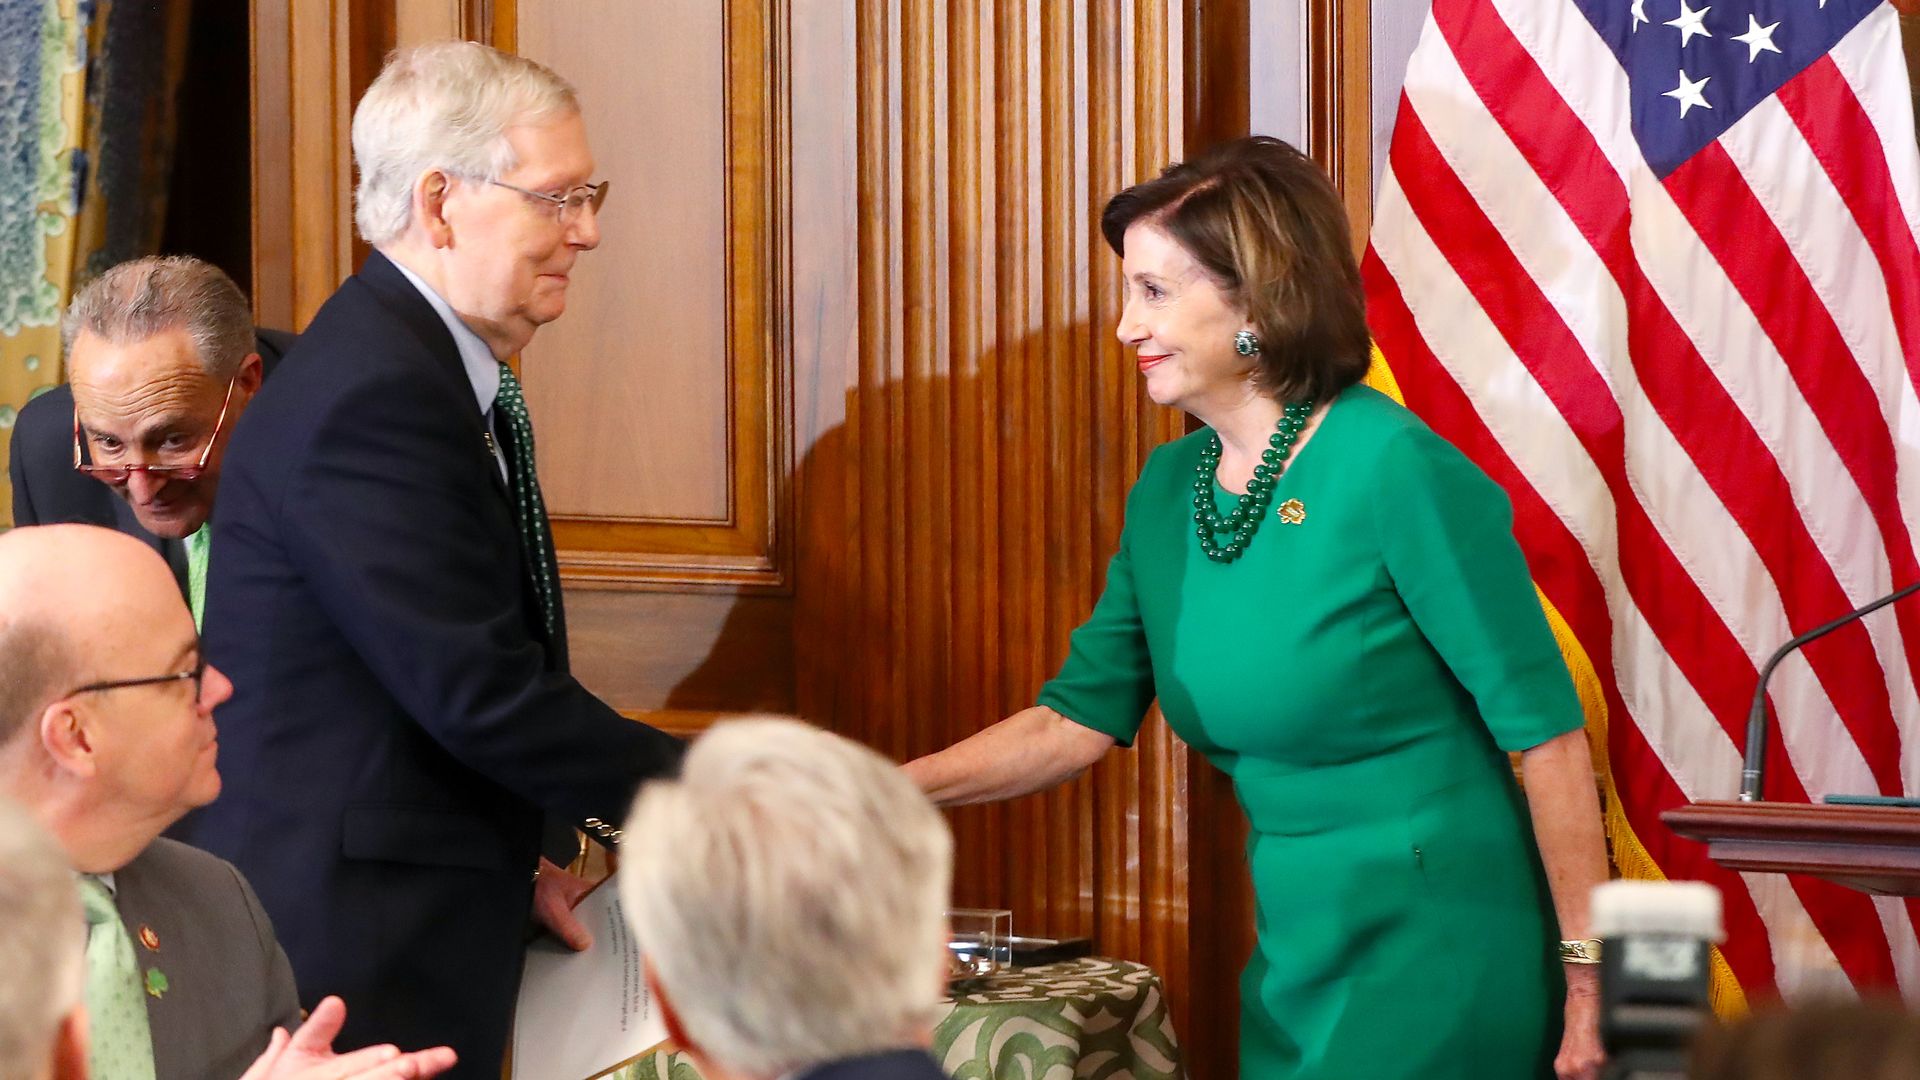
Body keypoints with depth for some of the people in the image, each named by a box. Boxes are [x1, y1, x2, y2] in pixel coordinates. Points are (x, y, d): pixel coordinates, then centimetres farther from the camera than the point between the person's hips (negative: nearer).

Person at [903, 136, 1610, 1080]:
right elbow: (1077, 719, 8)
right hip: (1296, 958, 7)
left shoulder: (1399, 470, -16)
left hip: (1439, 956, -7)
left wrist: (1590, 968, -16)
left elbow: (1544, 726, -16)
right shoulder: (1167, 492, 6)